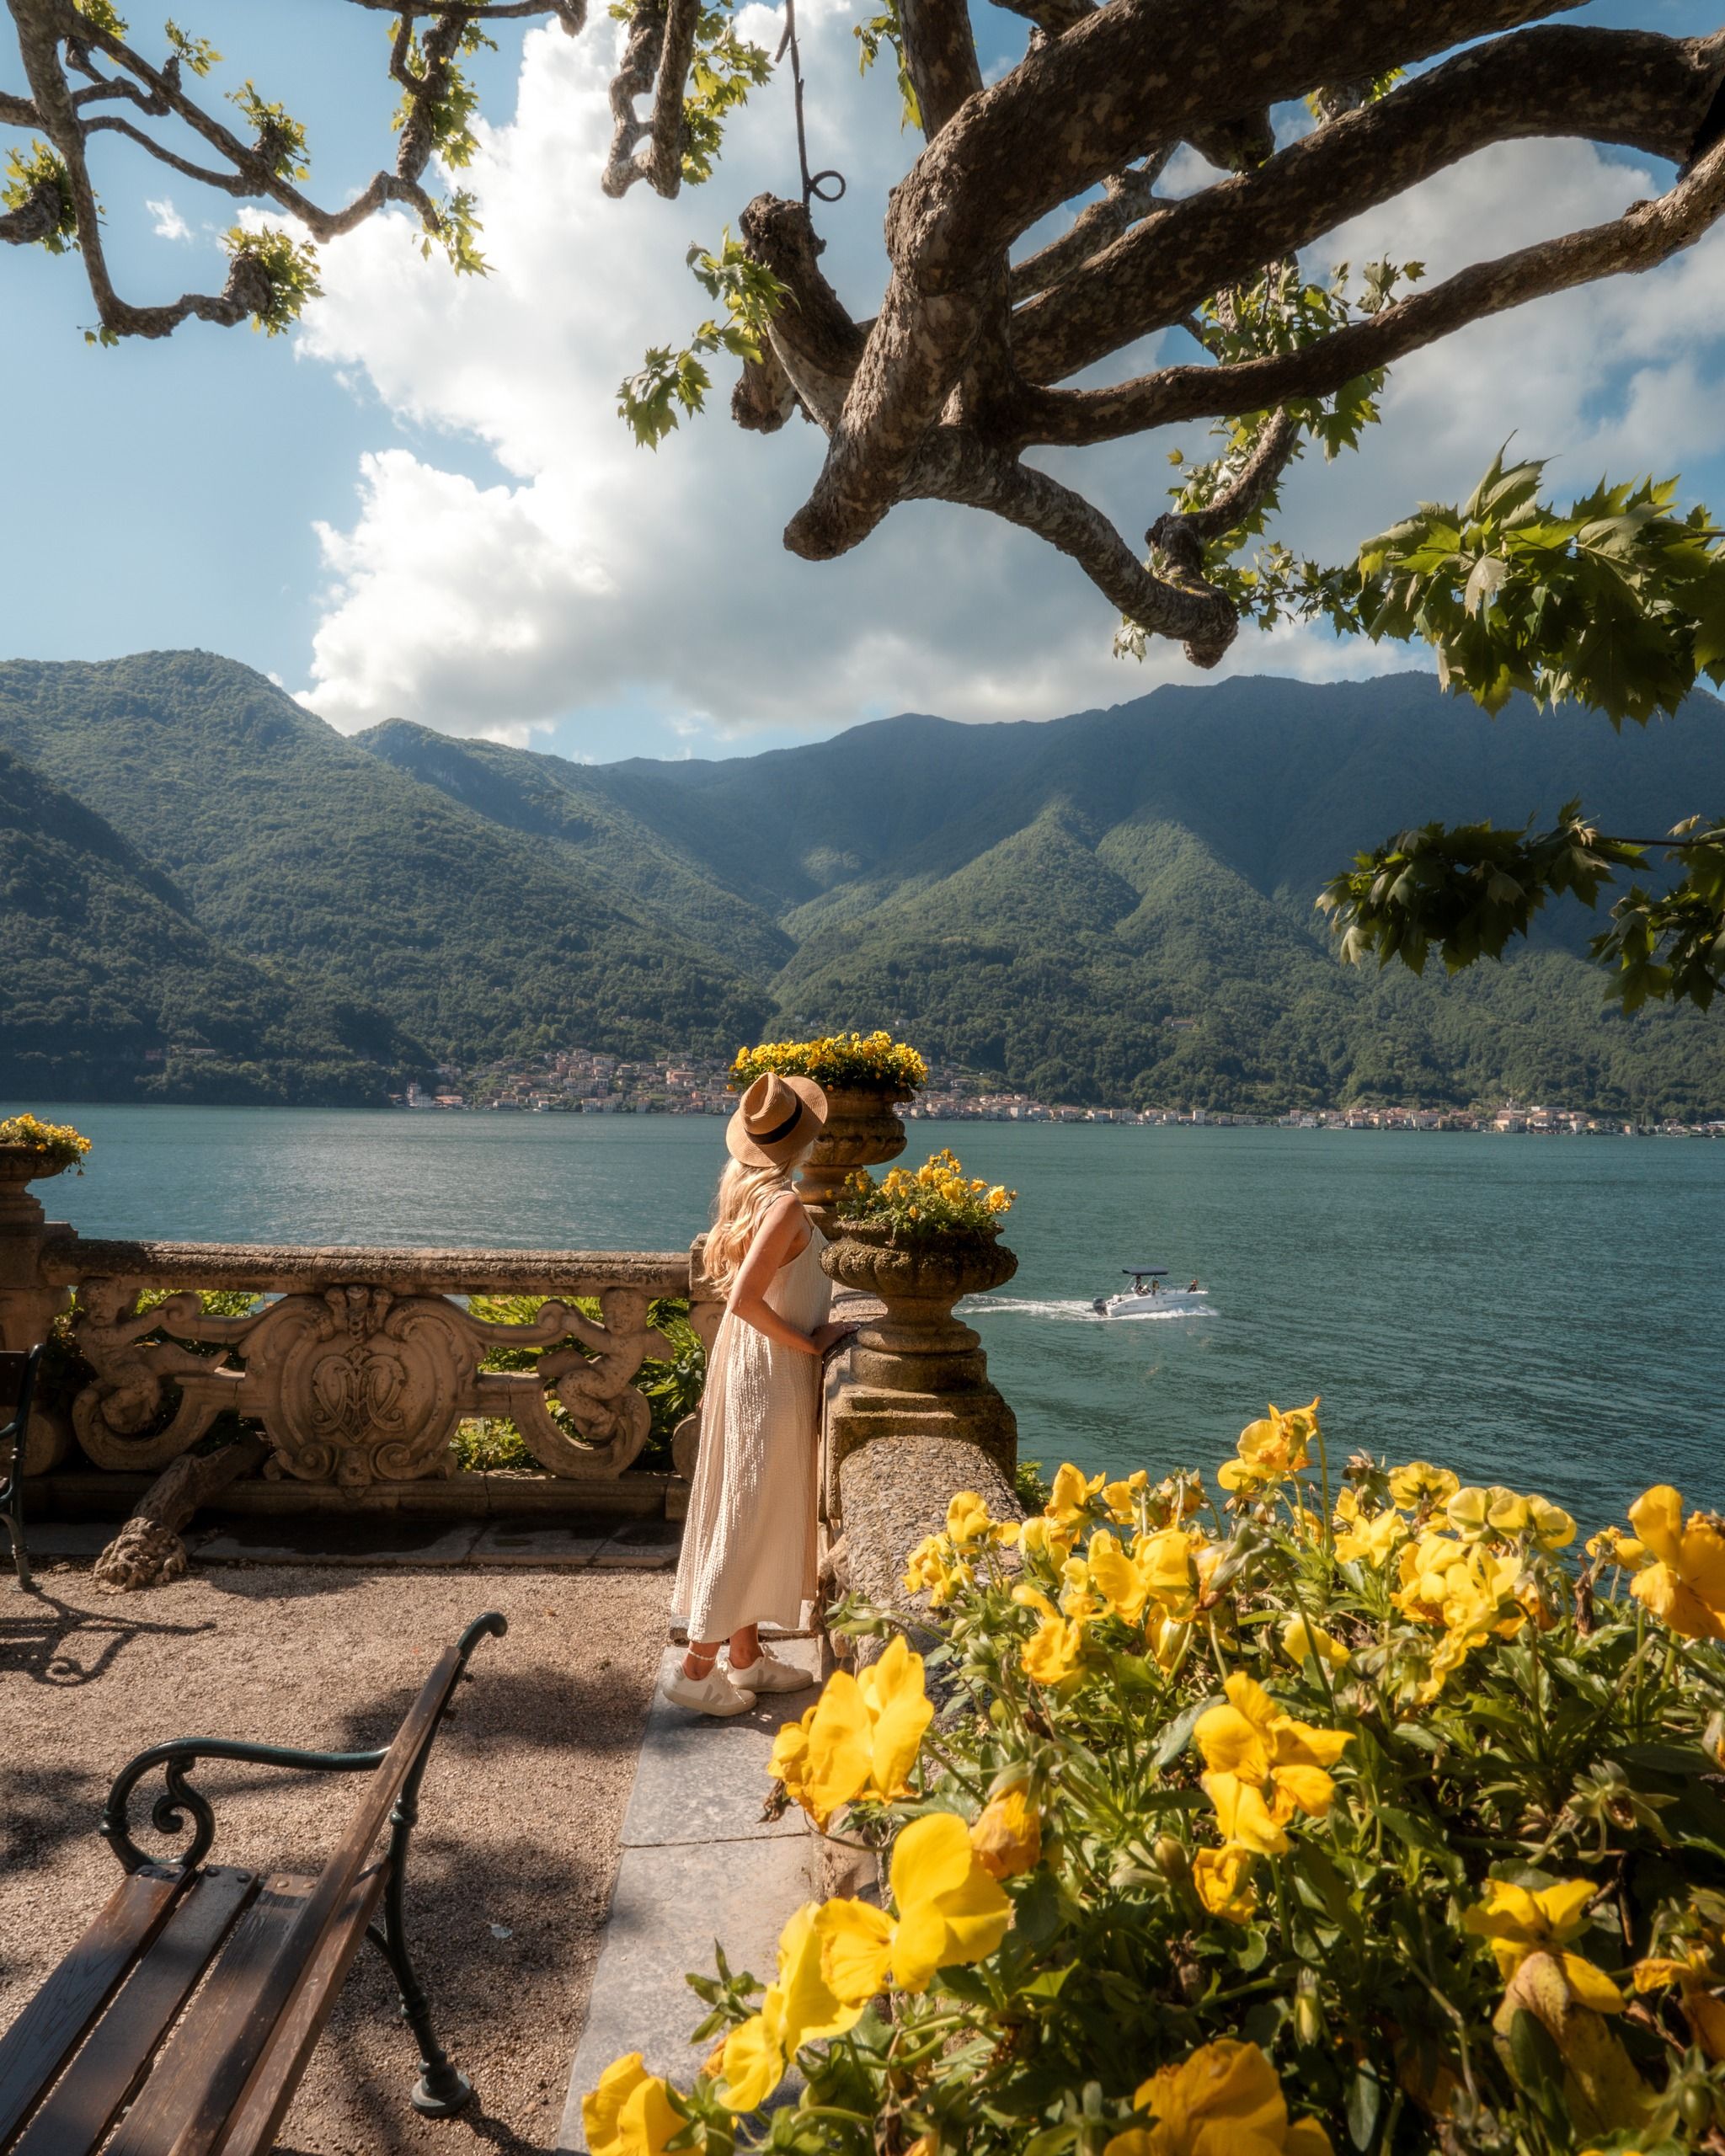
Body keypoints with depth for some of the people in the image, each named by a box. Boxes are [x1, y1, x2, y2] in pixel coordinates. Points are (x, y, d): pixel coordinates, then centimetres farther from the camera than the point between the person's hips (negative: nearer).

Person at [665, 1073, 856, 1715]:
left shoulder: (745, 1190, 3)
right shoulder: (786, 1204, -23)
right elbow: (744, 1299, -29)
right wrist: (809, 1343, -17)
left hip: (746, 1361, 9)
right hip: (770, 1373, -9)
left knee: (747, 1515, 17)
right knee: (752, 1518, 2)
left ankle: (747, 1655, 29)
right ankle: (696, 1665, 13)